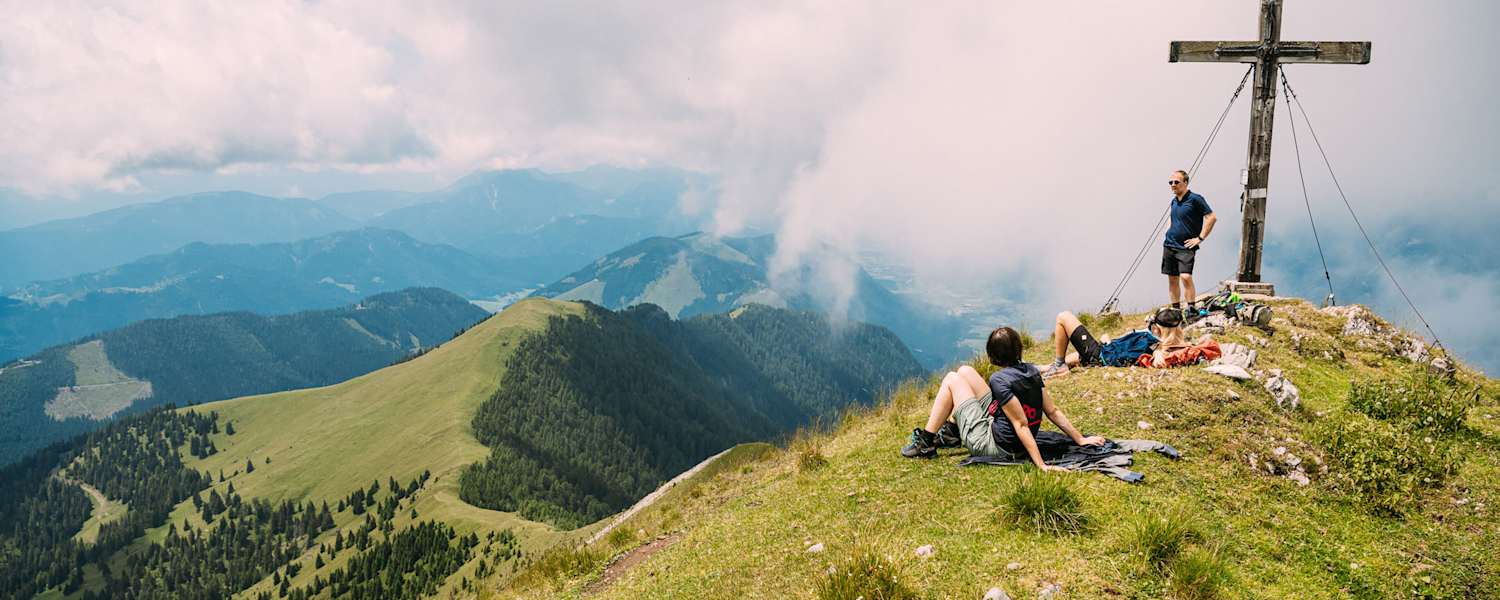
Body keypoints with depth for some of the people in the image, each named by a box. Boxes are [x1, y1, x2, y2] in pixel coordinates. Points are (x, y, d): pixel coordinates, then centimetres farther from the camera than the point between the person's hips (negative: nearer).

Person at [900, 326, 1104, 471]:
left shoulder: (1000, 380, -26)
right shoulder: (1032, 371, -3)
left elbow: (1021, 425, -29)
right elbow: (1053, 411, -3)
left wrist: (1041, 465, -29)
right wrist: (1080, 439, 6)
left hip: (989, 445, -8)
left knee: (952, 379, 0)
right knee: (965, 371, 13)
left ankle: (926, 443, 6)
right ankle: (951, 432, 28)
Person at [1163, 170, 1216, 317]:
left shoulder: (1195, 199, -9)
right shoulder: (1174, 201, 13)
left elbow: (1211, 217, -13)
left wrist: (1200, 238, -14)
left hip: (1186, 247, -7)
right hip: (1169, 245, 7)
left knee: (1186, 277, -19)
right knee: (1172, 279, 8)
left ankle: (1193, 309, -11)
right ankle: (1175, 310, 16)